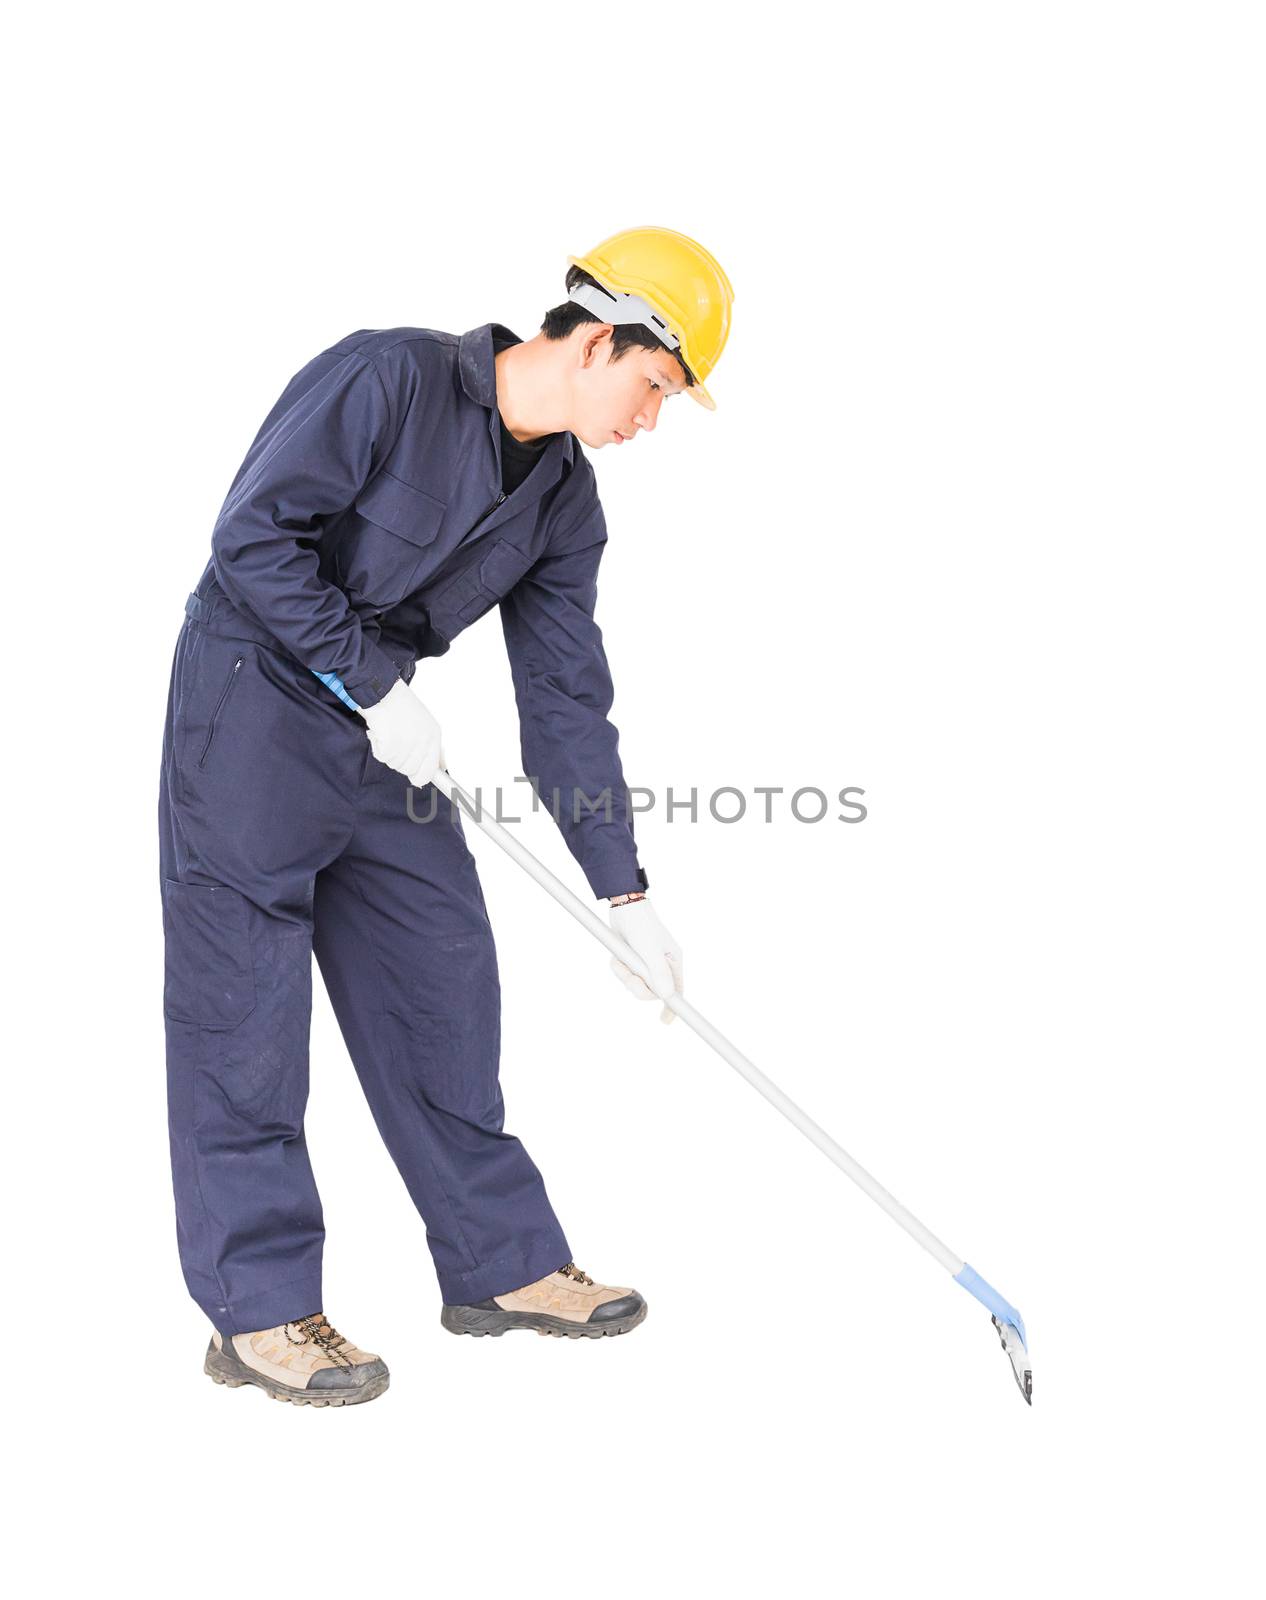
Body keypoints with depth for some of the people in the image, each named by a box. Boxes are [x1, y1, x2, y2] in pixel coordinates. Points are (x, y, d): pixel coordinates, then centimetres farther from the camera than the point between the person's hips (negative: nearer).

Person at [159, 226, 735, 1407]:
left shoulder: (565, 499, 2)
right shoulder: (385, 378, -19)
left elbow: (565, 698, 3)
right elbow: (254, 534, -20)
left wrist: (623, 893, 0)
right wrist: (377, 683, -20)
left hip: (378, 725, 8)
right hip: (253, 700, -7)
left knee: (443, 978, 8)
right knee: (246, 998, -5)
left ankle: (499, 1264, 20)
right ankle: (258, 1311, 3)